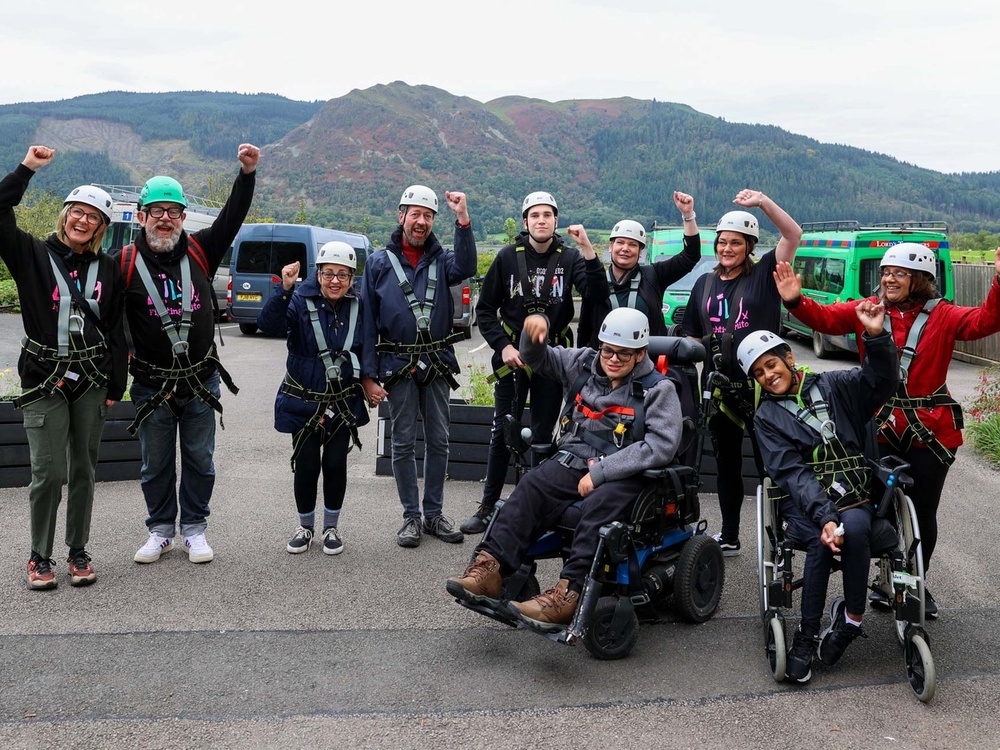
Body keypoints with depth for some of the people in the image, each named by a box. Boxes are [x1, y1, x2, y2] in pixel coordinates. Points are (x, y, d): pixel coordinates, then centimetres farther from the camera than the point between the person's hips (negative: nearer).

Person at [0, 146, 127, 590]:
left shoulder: (107, 269, 7)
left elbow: (116, 331, 8)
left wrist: (115, 385, 6)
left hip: (92, 381, 3)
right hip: (44, 380, -2)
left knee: (84, 470, 10)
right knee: (49, 473, -4)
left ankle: (78, 552, 23)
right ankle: (39, 557, 13)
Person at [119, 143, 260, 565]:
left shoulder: (199, 252, 0)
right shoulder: (125, 263, -6)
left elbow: (232, 217, -4)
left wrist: (247, 174, -16)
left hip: (202, 381, 1)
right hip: (151, 384, -1)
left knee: (199, 460, 11)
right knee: (156, 464, 11)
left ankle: (194, 530, 25)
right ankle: (161, 531, 28)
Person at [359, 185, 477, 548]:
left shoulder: (441, 259, 7)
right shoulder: (380, 262, 3)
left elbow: (465, 268, -18)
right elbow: (367, 321, 0)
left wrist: (463, 220, -30)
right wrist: (368, 375, -6)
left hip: (437, 363, 2)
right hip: (398, 365, -2)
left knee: (438, 440, 7)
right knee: (403, 442, 4)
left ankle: (434, 513, 19)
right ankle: (411, 516, 15)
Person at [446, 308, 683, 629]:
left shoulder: (657, 389, -4)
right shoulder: (585, 363, 11)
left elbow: (662, 445, -16)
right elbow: (538, 358, 22)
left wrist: (600, 471, -20)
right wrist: (533, 331, -5)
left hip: (624, 474, -4)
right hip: (574, 459, 4)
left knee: (597, 507, -35)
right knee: (530, 488, -23)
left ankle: (566, 595, -42)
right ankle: (489, 569, -32)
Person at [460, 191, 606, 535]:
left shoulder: (570, 258, -1)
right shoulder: (508, 257, -1)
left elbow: (597, 294, -18)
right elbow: (485, 309, 4)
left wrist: (588, 248, -26)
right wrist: (502, 346, -7)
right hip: (512, 356, 0)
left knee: (543, 437, 7)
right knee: (502, 434, 5)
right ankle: (488, 508, 15)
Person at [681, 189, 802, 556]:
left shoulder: (763, 274, -2)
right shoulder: (705, 284, 10)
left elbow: (793, 234, -15)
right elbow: (692, 338, 14)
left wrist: (763, 202, -23)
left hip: (760, 385, -4)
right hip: (719, 388, 4)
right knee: (726, 464, 14)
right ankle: (728, 537, 25)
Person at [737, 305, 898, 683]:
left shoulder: (833, 386, 12)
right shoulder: (767, 416, 7)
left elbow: (880, 379, -5)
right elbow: (791, 472, -6)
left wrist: (877, 336, -24)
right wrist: (824, 516, -21)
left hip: (853, 496, 1)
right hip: (804, 501, -1)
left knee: (854, 526, -33)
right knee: (821, 542, -31)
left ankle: (851, 617, -15)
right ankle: (807, 635, -19)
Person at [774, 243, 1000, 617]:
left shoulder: (942, 316, -4)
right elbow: (825, 317, -7)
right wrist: (796, 301, -25)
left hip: (931, 432, -1)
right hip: (880, 429, 1)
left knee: (922, 513, 12)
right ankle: (889, 580, 30)